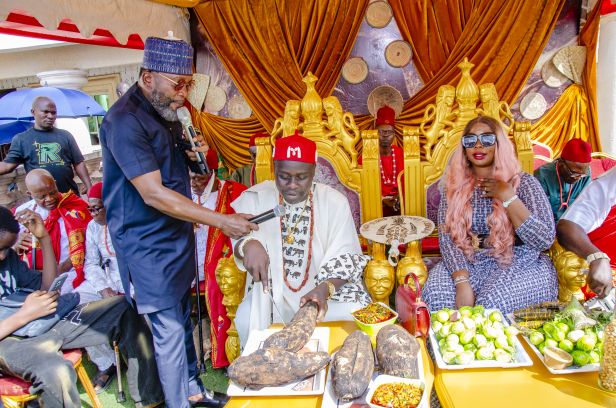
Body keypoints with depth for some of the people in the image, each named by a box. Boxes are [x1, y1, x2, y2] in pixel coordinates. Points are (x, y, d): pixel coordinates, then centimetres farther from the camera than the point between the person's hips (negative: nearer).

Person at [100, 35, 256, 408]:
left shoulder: (167, 110, 8)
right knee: (169, 330, -1)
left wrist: (193, 154, -2)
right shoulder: (125, 121, -20)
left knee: (184, 319, 18)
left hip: (178, 232, 8)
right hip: (148, 243, -8)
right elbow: (153, 194, -26)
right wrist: (221, 221, -27)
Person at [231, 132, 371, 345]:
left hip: (329, 288, 0)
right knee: (246, 323, -25)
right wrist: (248, 245, -35)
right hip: (270, 294, 1)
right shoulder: (255, 198, -3)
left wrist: (324, 289, -29)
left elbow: (344, 259, -8)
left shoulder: (334, 202, -5)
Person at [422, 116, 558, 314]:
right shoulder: (455, 186, 3)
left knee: (493, 303, -32)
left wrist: (507, 197, -15)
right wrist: (462, 281, -23)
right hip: (471, 264, 2)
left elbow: (545, 240, -11)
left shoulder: (523, 182, -2)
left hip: (521, 265, -1)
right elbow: (446, 236, -7)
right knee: (436, 294, -26)